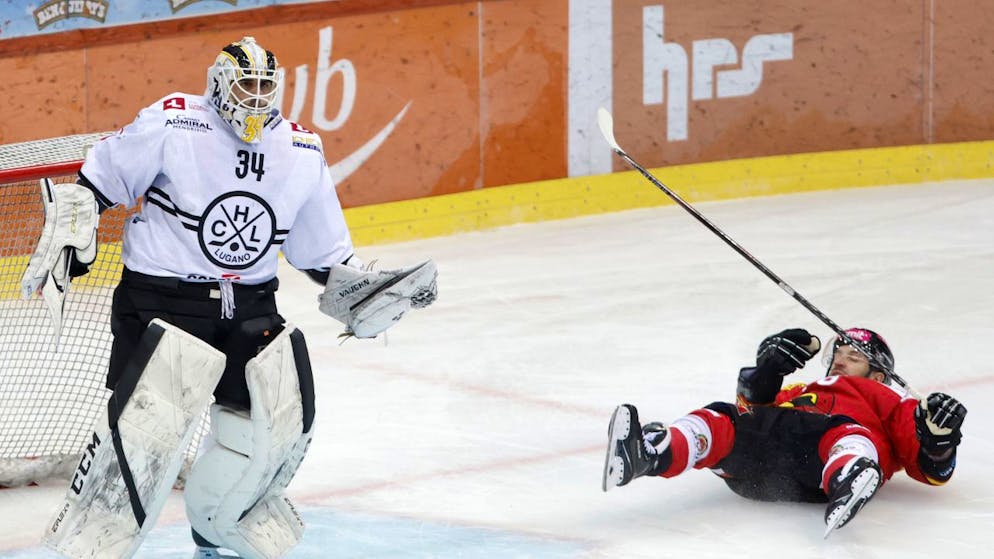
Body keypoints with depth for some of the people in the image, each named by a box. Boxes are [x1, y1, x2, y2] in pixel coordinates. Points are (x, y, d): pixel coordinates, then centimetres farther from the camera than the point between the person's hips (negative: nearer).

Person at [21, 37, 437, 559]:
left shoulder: (302, 153, 4)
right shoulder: (171, 124, -12)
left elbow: (321, 248, 13)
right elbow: (98, 179, -1)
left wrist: (358, 287, 1)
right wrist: (69, 229, -10)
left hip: (249, 307, 6)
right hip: (159, 300, -5)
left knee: (281, 418, 2)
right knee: (147, 420, -20)